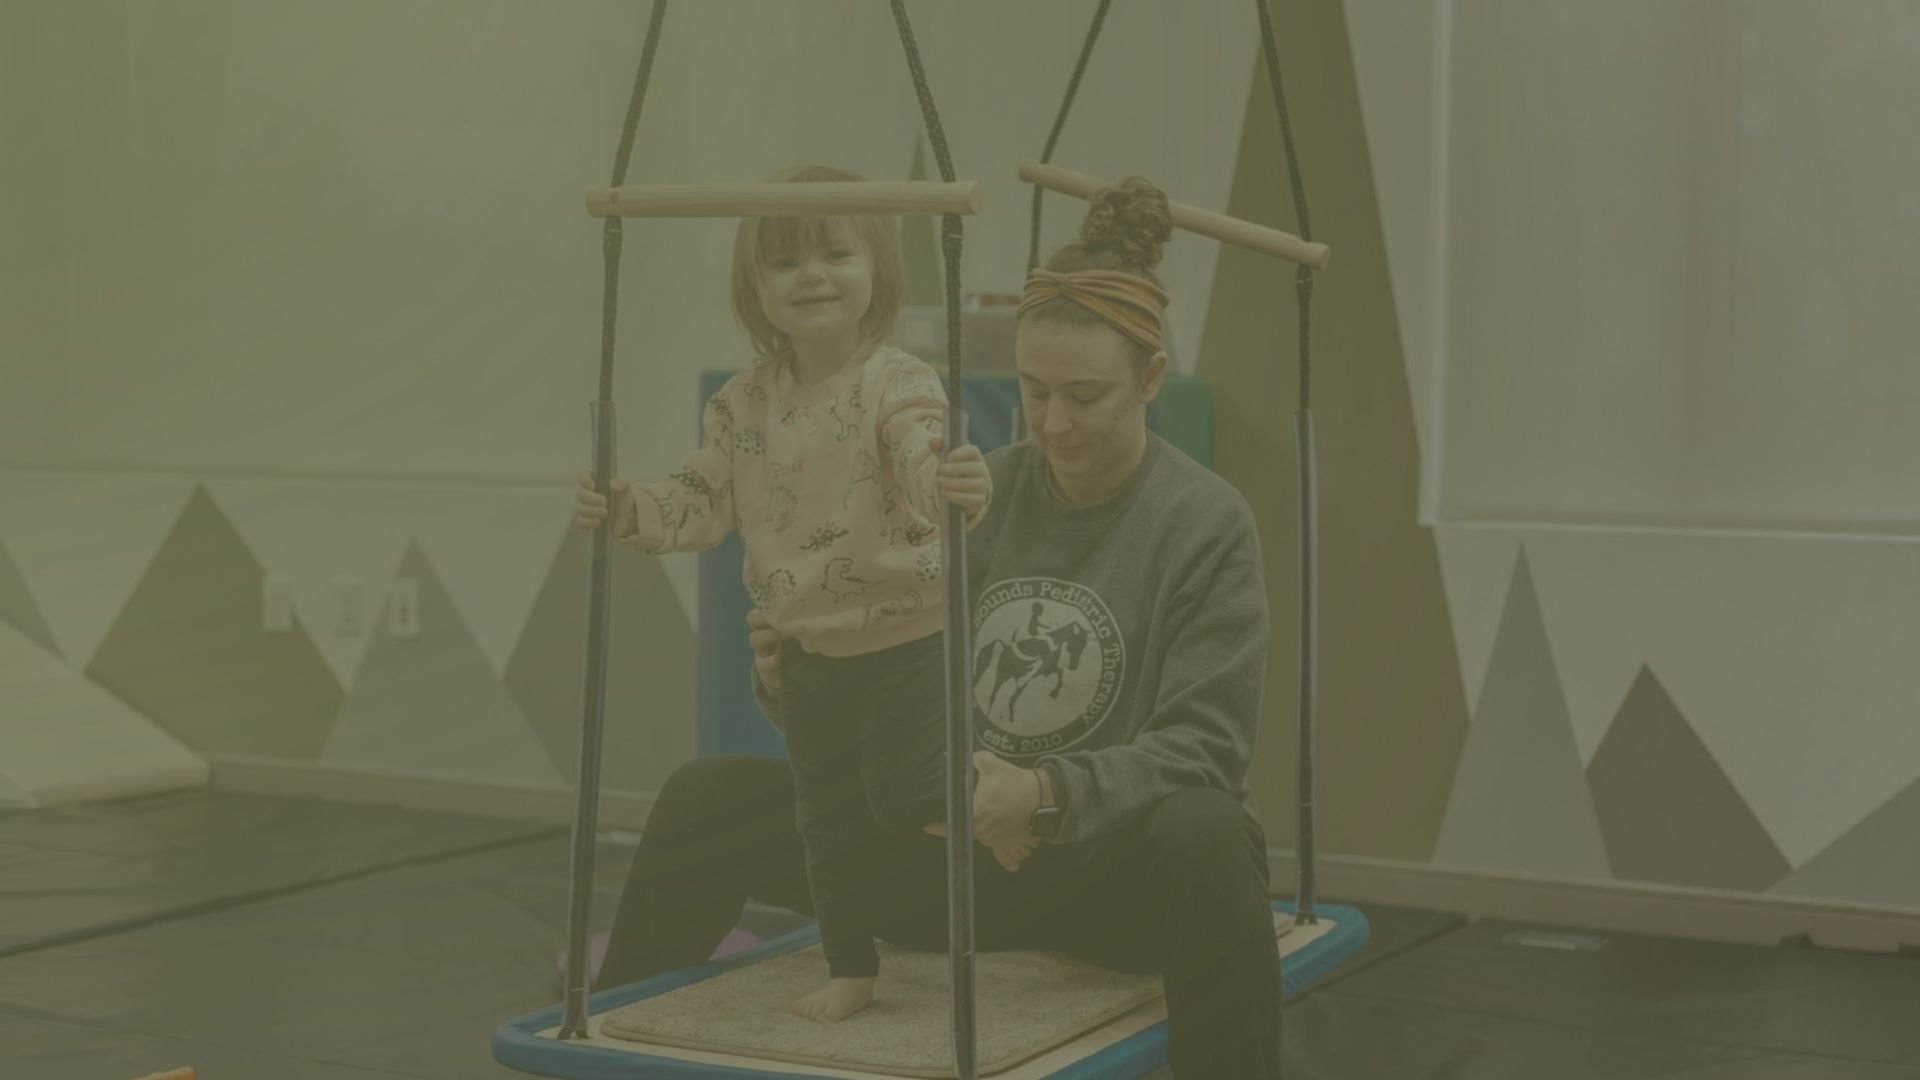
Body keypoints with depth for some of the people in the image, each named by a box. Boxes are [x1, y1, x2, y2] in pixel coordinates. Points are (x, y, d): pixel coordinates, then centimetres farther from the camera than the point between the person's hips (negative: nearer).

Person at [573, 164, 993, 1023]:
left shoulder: (900, 387, -17)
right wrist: (628, 510, -9)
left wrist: (955, 489, -53)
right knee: (828, 817, 15)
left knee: (909, 800, -1)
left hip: (902, 642, -6)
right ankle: (850, 969, 30)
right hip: (810, 653, 6)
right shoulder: (744, 405, 1)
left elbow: (925, 482, -31)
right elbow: (706, 502, 6)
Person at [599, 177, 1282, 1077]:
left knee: (1204, 837, -40)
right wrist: (800, 681, -17)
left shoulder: (1206, 524, -9)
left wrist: (1052, 794, -32)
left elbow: (1202, 748, -15)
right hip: (958, 846, 5)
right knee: (706, 800, -6)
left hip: (1116, 863, -4)